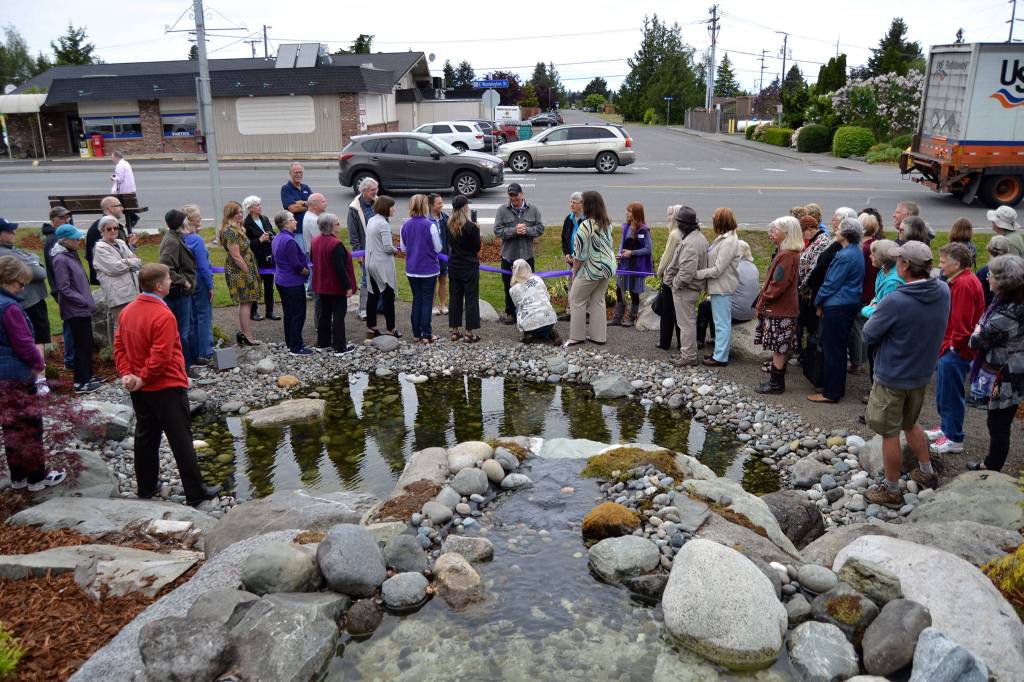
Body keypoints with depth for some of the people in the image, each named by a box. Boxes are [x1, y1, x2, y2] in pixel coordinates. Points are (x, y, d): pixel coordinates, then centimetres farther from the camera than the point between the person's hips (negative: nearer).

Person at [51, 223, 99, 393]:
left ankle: (87, 376, 27)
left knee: (87, 343, 15)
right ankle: (81, 383, 6)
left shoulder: (72, 254, 10)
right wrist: (86, 302, -17)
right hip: (75, 310, -9)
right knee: (82, 345, -3)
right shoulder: (61, 259, -16)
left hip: (82, 309, 9)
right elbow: (64, 289, -19)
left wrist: (88, 302, 12)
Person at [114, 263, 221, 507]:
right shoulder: (163, 316, -21)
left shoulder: (128, 311, 4)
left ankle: (146, 487, 28)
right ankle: (195, 493, 6)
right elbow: (161, 357, -25)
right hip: (167, 389, -8)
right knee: (181, 441, -1)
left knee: (146, 437, 17)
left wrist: (127, 374, -1)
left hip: (139, 391, 8)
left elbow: (119, 346, 6)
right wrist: (143, 378, -13)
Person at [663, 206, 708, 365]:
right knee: (689, 320, 20)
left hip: (684, 289, -10)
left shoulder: (689, 244, -26)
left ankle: (688, 357, 8)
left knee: (686, 322, 0)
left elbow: (686, 273, -32)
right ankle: (687, 351, 33)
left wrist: (675, 283, -16)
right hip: (694, 286, 10)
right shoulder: (700, 237, 7)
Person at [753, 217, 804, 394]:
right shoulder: (789, 253, 12)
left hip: (779, 310, -10)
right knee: (781, 348, 15)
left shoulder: (787, 256, -20)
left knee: (778, 348, -1)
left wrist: (761, 302, -12)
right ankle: (777, 380, 23)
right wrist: (763, 302, 11)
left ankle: (776, 384, 7)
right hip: (784, 308, 10)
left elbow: (777, 285, -23)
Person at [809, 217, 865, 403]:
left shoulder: (845, 256, -19)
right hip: (850, 304, 10)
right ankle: (837, 387, 26)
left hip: (837, 306, -10)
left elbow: (832, 283, -16)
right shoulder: (856, 252, 12)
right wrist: (823, 302, 14)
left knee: (832, 349, -3)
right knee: (839, 348, 17)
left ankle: (831, 393, 3)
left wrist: (819, 303, -2)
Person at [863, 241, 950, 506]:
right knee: (910, 424, 28)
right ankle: (927, 473, 41)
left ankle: (892, 491, 22)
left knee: (890, 434, 9)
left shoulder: (895, 302, -29)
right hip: (922, 375, 7)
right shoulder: (943, 291, -7)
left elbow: (869, 335, -16)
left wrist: (874, 313, 1)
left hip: (892, 378, -7)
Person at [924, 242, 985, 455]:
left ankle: (954, 438, 11)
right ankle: (946, 427, 35)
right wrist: (947, 343, 15)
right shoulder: (958, 281, 12)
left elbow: (962, 320, -25)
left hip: (955, 352, -10)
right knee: (944, 393, 21)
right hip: (948, 348, 10)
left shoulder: (964, 284, -21)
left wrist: (954, 345, -15)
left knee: (950, 395, 0)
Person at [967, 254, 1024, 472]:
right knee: (997, 422, 21)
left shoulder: (1005, 315, -29)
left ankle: (992, 470, 20)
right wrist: (982, 331, -6)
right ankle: (991, 465, 34)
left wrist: (977, 331, 4)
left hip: (1006, 378, -9)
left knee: (998, 426, 6)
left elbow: (978, 342, -15)